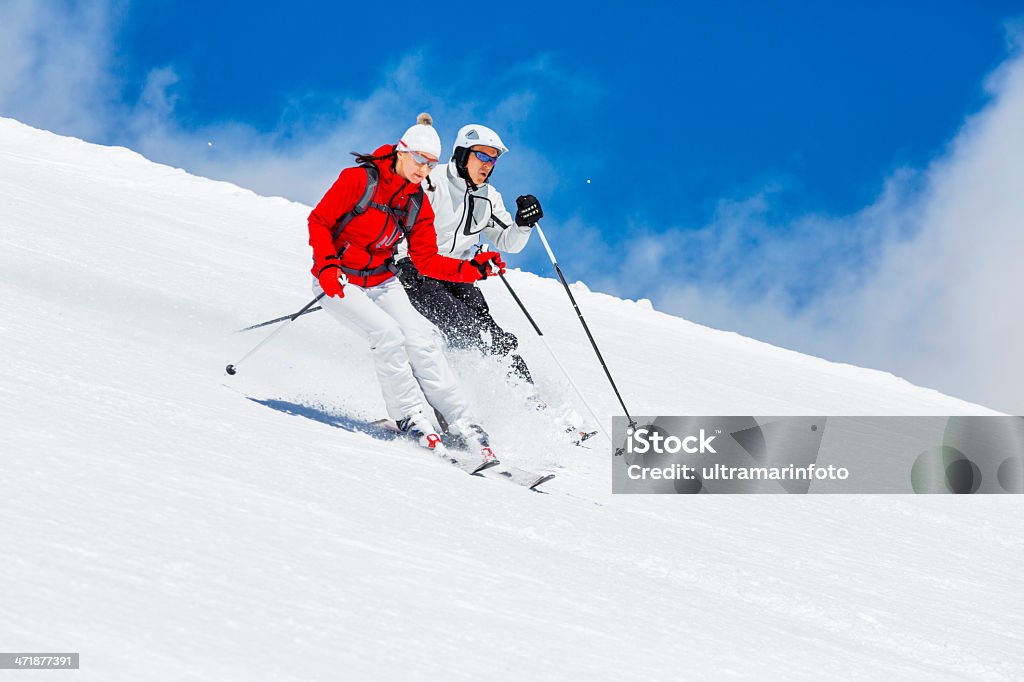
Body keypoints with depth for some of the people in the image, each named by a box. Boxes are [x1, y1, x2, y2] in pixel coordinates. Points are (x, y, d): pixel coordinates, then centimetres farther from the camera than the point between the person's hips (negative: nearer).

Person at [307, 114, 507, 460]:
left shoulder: (419, 205, 1)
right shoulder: (359, 180, -15)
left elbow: (427, 261, 2)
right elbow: (319, 222, -12)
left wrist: (472, 268, -11)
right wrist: (327, 265, -27)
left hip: (382, 283, 5)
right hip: (338, 281, -5)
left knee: (420, 339, -14)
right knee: (387, 334, -26)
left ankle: (461, 423, -13)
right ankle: (409, 416, -14)